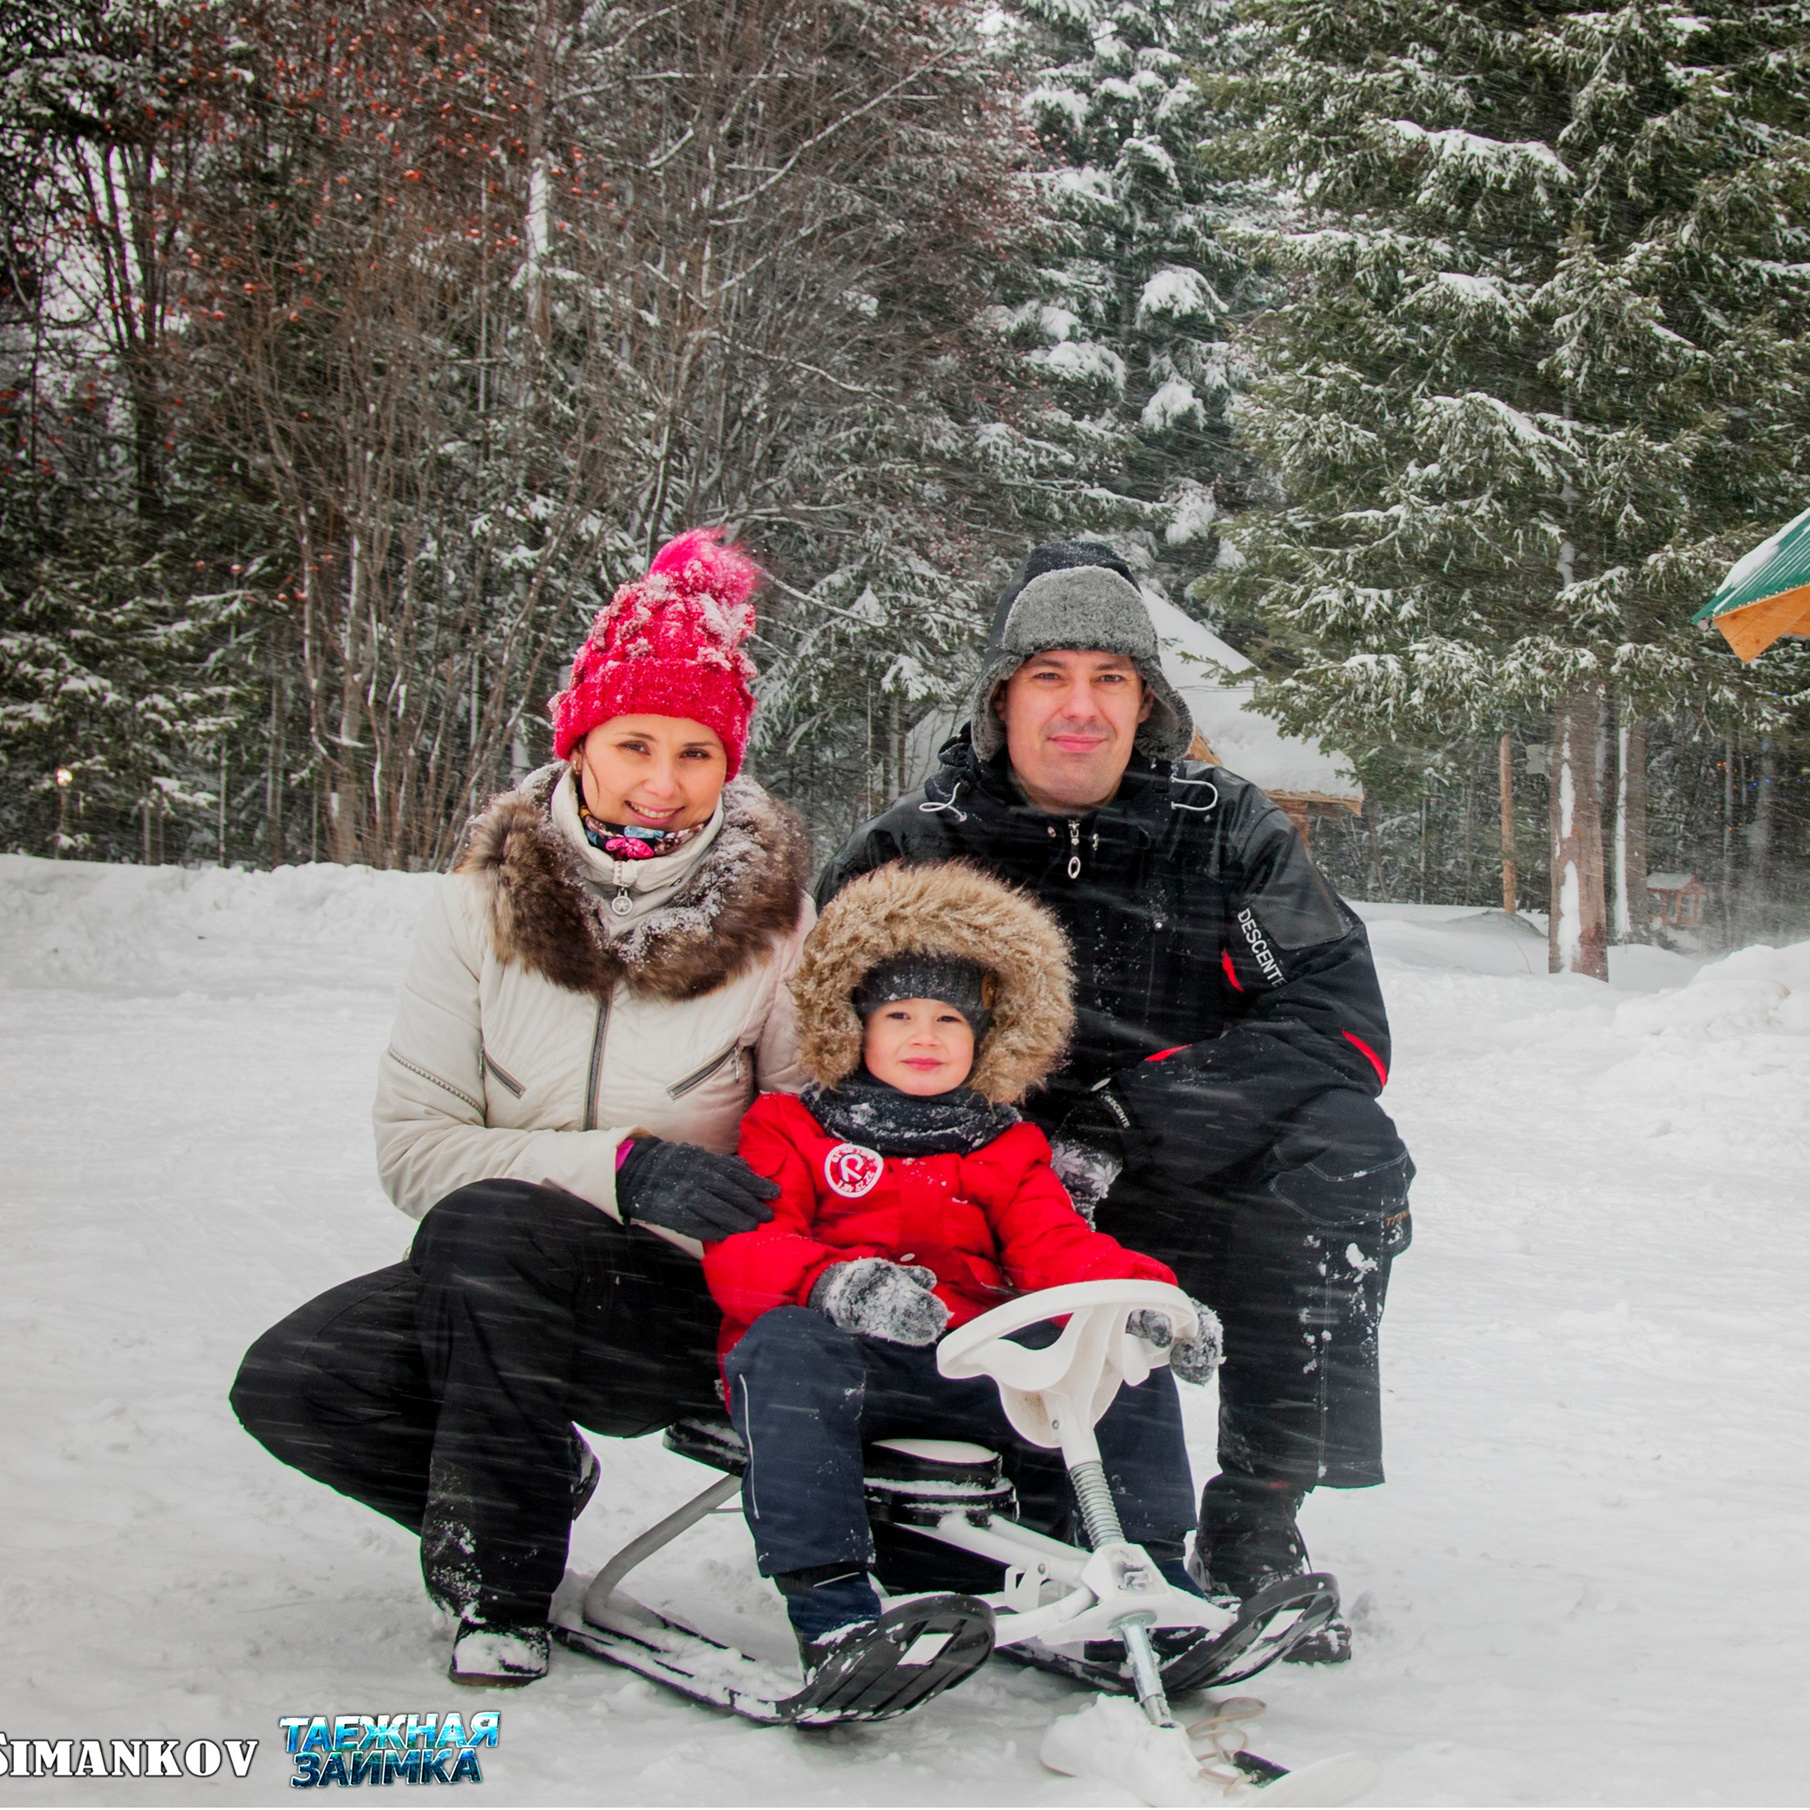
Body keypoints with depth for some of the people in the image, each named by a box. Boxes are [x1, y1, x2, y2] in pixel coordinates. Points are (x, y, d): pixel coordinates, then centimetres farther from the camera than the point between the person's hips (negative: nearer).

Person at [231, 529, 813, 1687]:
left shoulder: (772, 918, -5)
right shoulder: (486, 907, -1)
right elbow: (415, 1146, -7)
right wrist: (623, 1165, -22)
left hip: (690, 1303, -3)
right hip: (492, 1290, 3)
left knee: (488, 1228, -32)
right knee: (291, 1384, -21)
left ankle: (503, 1585, -14)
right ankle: (534, 1488, 7)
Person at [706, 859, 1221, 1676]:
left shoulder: (1005, 1152, 22)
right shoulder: (790, 1131, 11)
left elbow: (1059, 1250, 10)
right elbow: (739, 1251, -4)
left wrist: (1143, 1295, -15)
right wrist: (835, 1282, -28)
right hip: (843, 1361, -3)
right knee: (789, 1346, -37)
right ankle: (829, 1608, -37)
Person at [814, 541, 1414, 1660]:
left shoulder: (1229, 833, 3)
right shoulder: (918, 844, 3)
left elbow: (1342, 1024, -7)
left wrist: (1131, 1114, -22)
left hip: (1185, 1201, 1)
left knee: (1344, 1148, -26)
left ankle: (1255, 1525, -15)